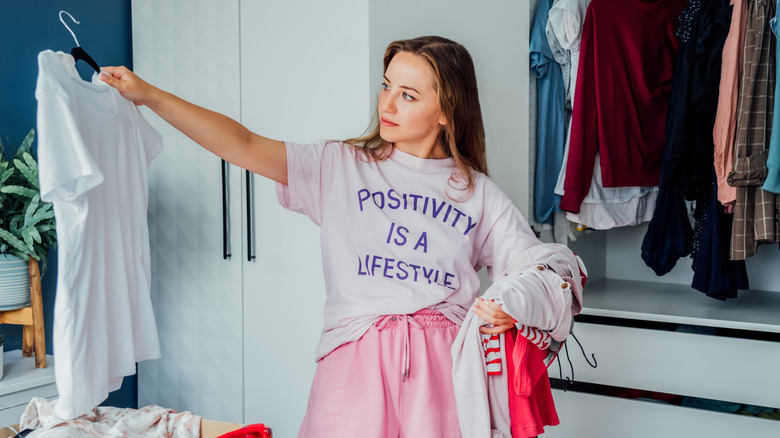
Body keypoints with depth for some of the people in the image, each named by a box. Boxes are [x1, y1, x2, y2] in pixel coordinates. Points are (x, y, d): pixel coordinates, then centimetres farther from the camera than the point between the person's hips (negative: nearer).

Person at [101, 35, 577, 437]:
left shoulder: (480, 194, 11)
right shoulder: (341, 167, 8)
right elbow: (245, 146, 0)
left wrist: (516, 307, -10)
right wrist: (149, 94, -6)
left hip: (443, 361, 1)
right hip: (356, 359, 0)